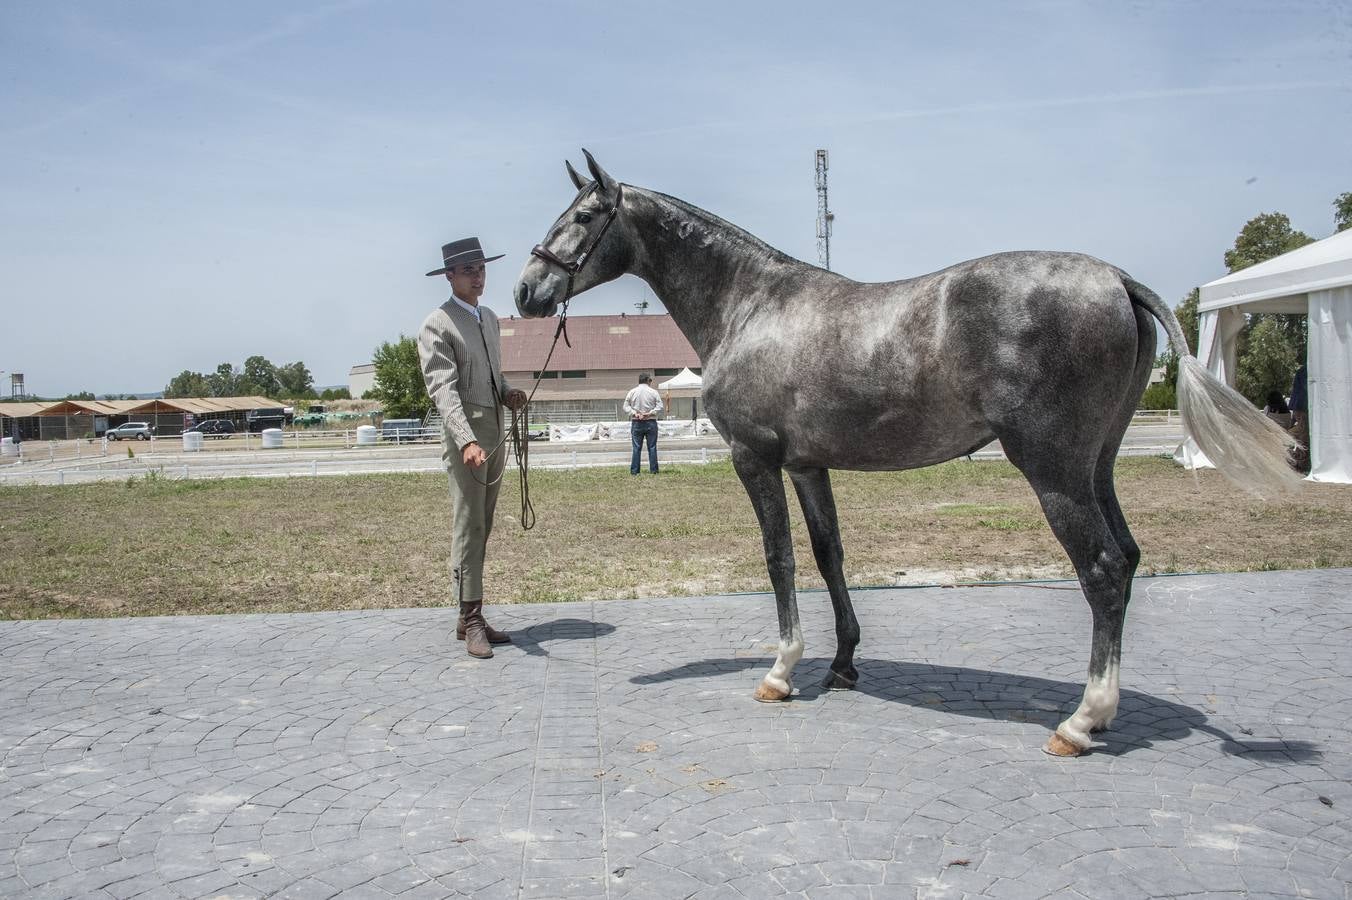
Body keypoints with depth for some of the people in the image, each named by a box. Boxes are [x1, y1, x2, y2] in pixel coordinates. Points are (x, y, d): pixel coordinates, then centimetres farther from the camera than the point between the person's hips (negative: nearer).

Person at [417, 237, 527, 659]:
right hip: (466, 438, -8)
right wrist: (467, 441, -32)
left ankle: (470, 619, 16)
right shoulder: (437, 325, -9)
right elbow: (444, 390, -19)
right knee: (468, 528, -6)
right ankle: (471, 620, -1)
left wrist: (508, 393, 3)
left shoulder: (490, 319, 16)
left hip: (495, 434, 8)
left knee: (482, 528, 10)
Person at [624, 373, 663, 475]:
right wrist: (649, 413, -13)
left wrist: (634, 413, -9)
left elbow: (626, 406, 0)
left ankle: (634, 470, 1)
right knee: (652, 447, 4)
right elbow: (659, 406, -8)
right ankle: (653, 470, 3)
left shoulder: (632, 392, 4)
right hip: (651, 422, -1)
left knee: (636, 448, 3)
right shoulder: (653, 392, -1)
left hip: (636, 423, 1)